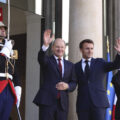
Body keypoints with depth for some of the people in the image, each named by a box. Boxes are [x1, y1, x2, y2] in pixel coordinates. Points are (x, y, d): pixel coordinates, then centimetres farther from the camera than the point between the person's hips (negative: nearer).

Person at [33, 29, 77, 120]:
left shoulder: (70, 65, 16)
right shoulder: (47, 61, 6)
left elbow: (74, 83, 13)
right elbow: (41, 58, -17)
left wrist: (67, 86, -10)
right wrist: (45, 45, -36)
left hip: (62, 102, 3)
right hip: (47, 100, -3)